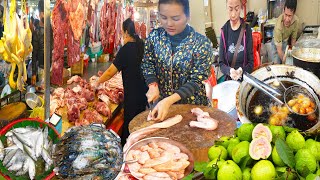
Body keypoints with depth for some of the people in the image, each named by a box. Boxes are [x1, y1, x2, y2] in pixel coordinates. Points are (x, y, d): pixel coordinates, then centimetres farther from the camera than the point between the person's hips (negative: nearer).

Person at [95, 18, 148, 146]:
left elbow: (111, 72, -14)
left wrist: (98, 82, 2)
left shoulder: (127, 49, -17)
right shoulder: (141, 46, 4)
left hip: (133, 95, -7)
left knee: (129, 127, 6)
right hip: (144, 92, 7)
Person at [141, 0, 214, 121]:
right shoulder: (155, 36, -7)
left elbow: (196, 80, -19)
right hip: (161, 100, 3)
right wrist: (153, 85, -19)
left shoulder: (202, 43, -18)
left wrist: (169, 100, -30)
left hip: (192, 104, -3)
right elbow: (147, 63, 1)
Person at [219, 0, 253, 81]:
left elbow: (251, 62, 1)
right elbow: (221, 63, 2)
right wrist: (229, 71, -19)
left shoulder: (247, 30, 0)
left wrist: (242, 71, -19)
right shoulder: (224, 31, 2)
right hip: (229, 79, 1)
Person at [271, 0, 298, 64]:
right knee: (277, 63, -10)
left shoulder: (296, 21, -27)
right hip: (276, 41, -4)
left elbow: (293, 38, -8)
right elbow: (279, 49, -35)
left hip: (286, 41, 4)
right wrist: (284, 61, -34)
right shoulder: (278, 25, -41)